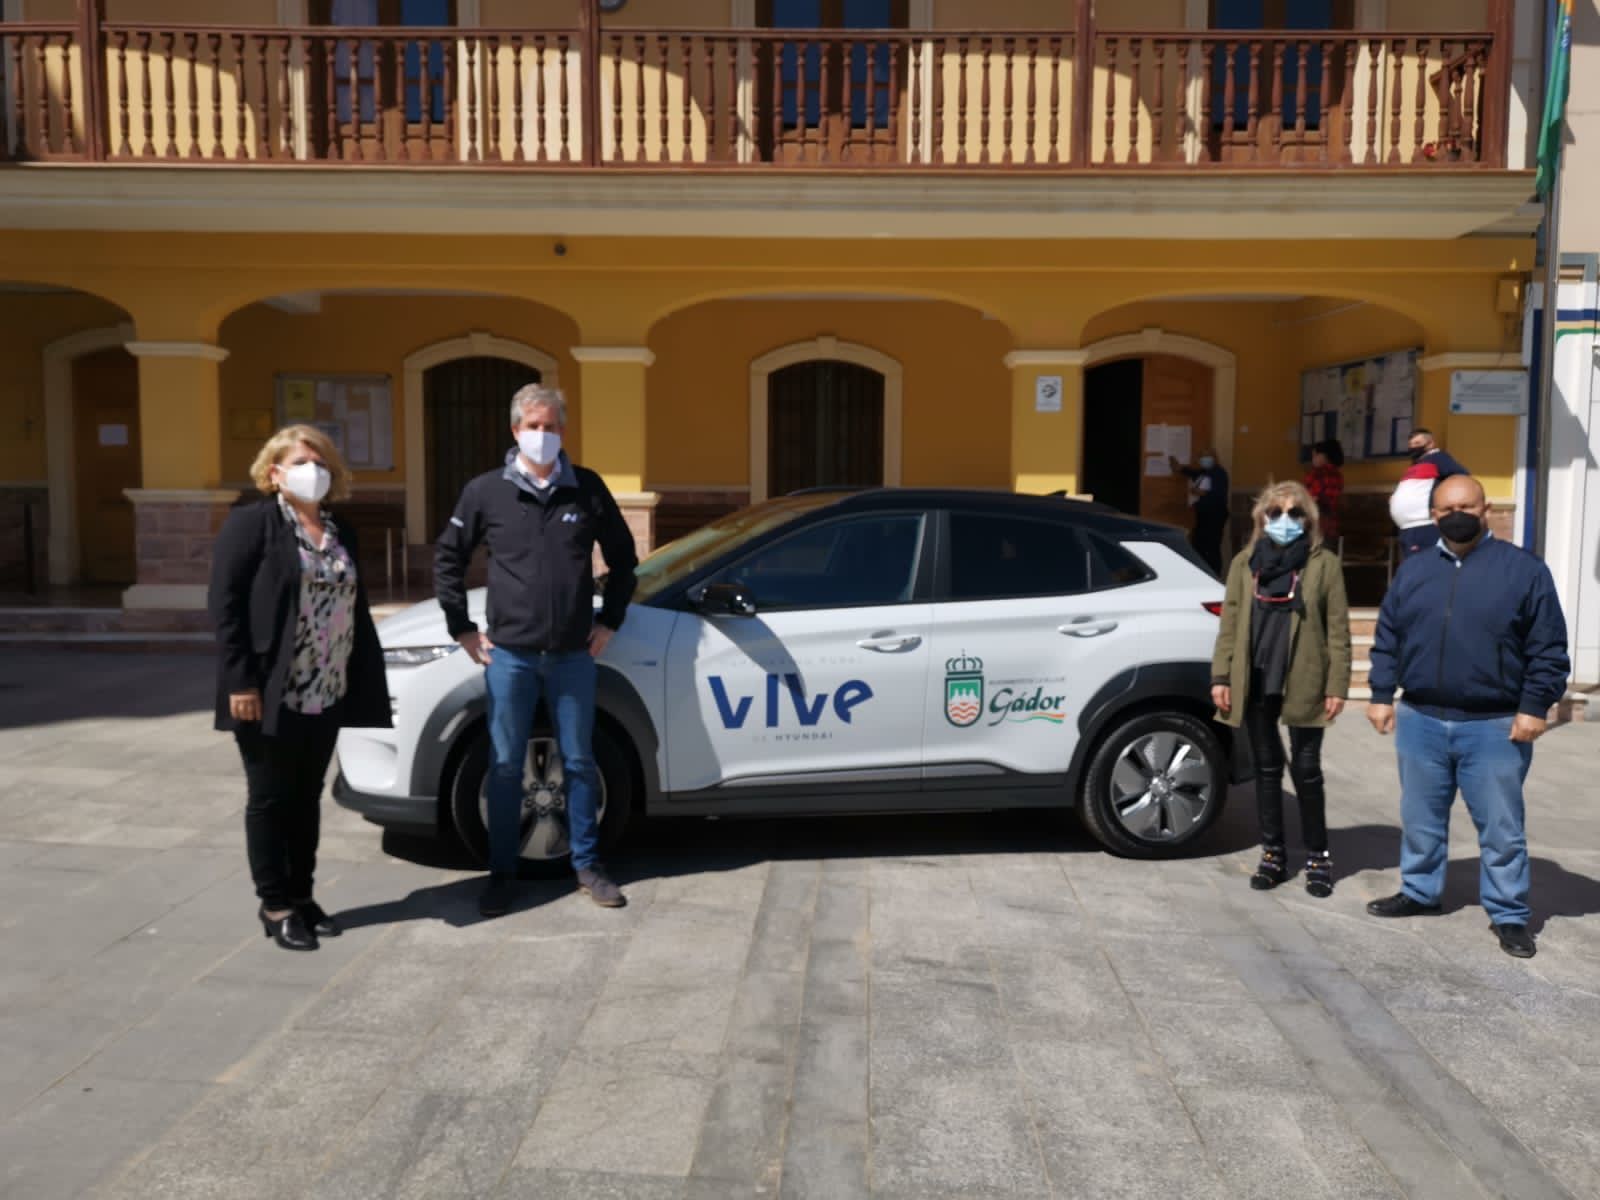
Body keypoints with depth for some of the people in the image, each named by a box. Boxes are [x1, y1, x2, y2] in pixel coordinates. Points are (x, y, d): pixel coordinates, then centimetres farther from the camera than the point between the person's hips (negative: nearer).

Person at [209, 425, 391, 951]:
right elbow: (225, 604, -12)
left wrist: (365, 683, 9)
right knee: (271, 798, 4)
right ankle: (274, 904, 16)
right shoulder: (251, 523, -6)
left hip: (325, 695, 6)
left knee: (307, 798, 13)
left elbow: (356, 610, 15)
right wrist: (240, 681, -18)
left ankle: (301, 895, 25)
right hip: (270, 695, -6)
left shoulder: (340, 535, 14)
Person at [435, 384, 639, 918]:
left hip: (574, 654, 1)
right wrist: (463, 629, 3)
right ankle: (502, 872, 19)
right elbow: (448, 559, 7)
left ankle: (587, 865, 23)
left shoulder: (588, 488, 1)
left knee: (579, 763, 10)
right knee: (505, 767, 7)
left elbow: (623, 556, 11)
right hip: (509, 654, -1)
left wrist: (609, 619, 7)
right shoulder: (486, 491, -1)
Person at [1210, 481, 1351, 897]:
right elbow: (1230, 623, 6)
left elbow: (1337, 628, -2)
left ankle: (1317, 856, 17)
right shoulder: (1245, 562, 8)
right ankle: (1273, 853, 20)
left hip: (1304, 683, -3)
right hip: (1256, 682, 3)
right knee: (1267, 769, 10)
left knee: (1306, 770, 3)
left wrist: (1337, 685, -8)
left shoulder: (1324, 563, 0)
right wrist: (1221, 676, 0)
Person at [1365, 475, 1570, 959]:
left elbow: (1548, 650, -3)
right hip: (1420, 721, 3)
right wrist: (1381, 695, 6)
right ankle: (1419, 892, 31)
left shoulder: (1524, 569, -2)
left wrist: (1534, 706, -8)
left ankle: (1508, 914, 18)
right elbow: (1387, 640, 11)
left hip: (1495, 727, -3)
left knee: (1501, 828, 5)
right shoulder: (1413, 570, 8)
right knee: (1420, 819, 15)